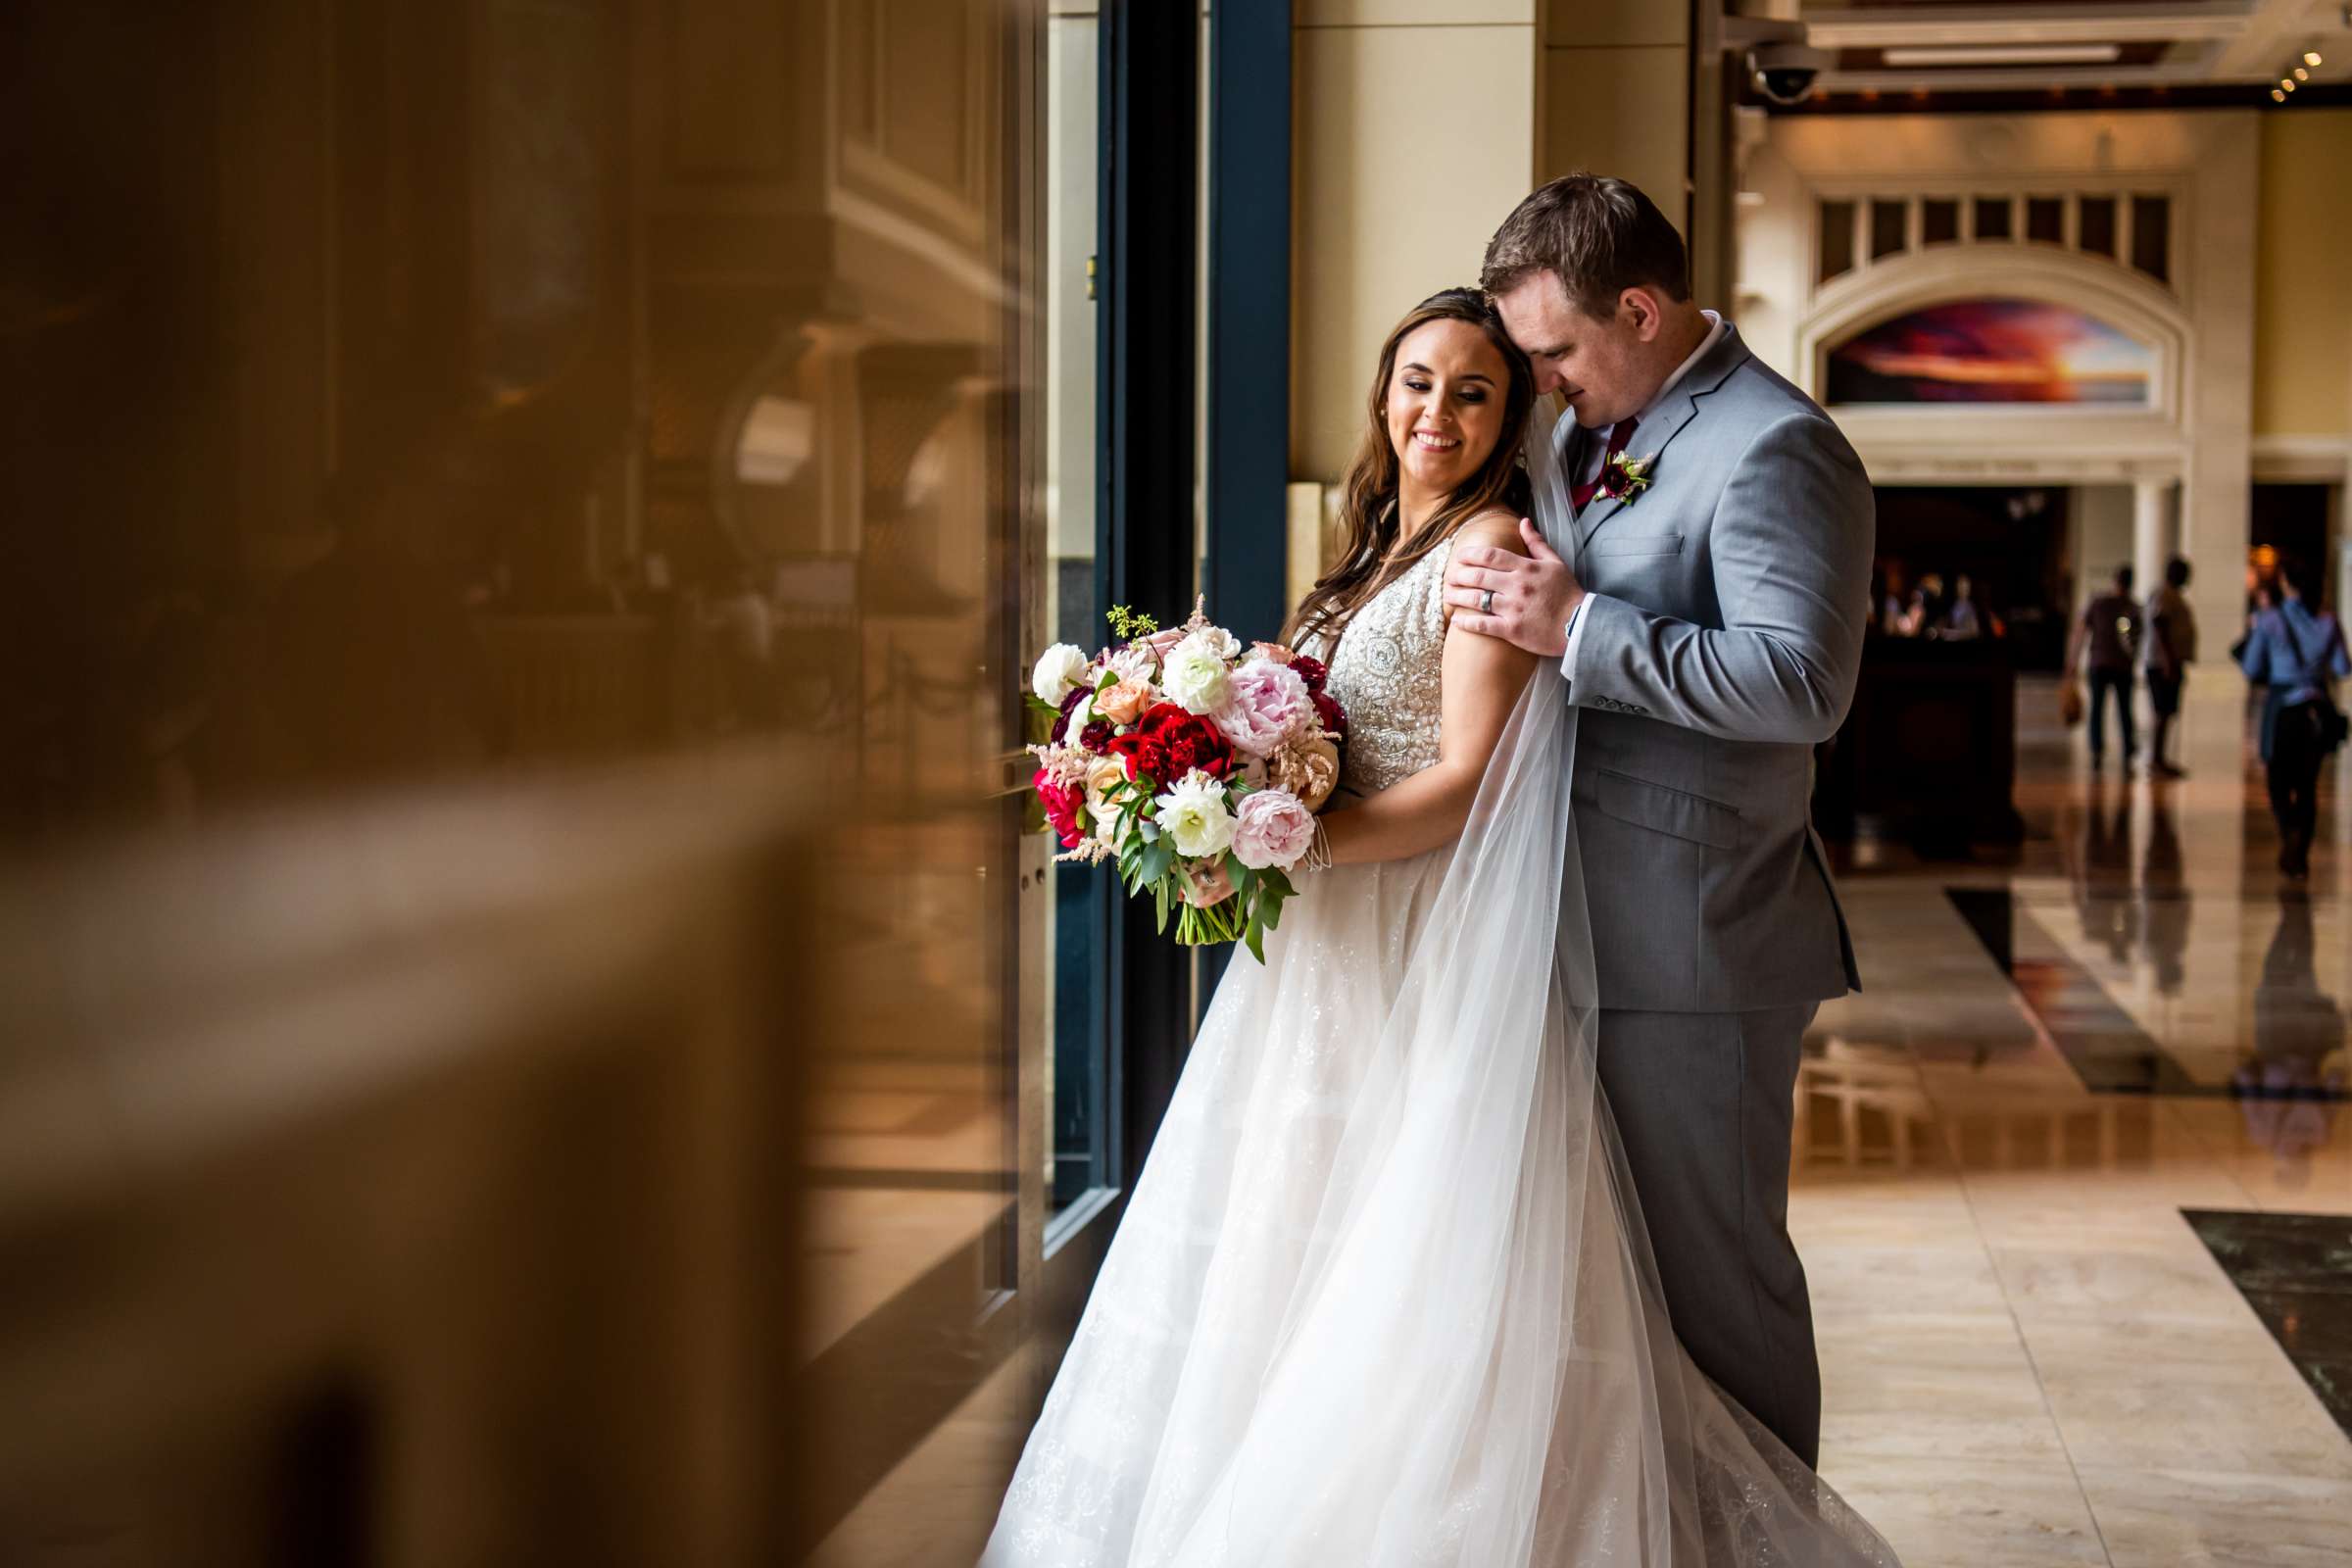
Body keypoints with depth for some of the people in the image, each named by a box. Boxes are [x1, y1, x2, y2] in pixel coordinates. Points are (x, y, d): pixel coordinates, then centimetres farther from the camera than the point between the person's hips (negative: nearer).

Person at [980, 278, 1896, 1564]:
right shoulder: (1381, 551, 16)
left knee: (1410, 1275, -4)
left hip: (1436, 961, -9)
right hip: (1337, 956, 9)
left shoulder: (1490, 547, -10)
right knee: (1299, 1268, 12)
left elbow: (1468, 782, -17)